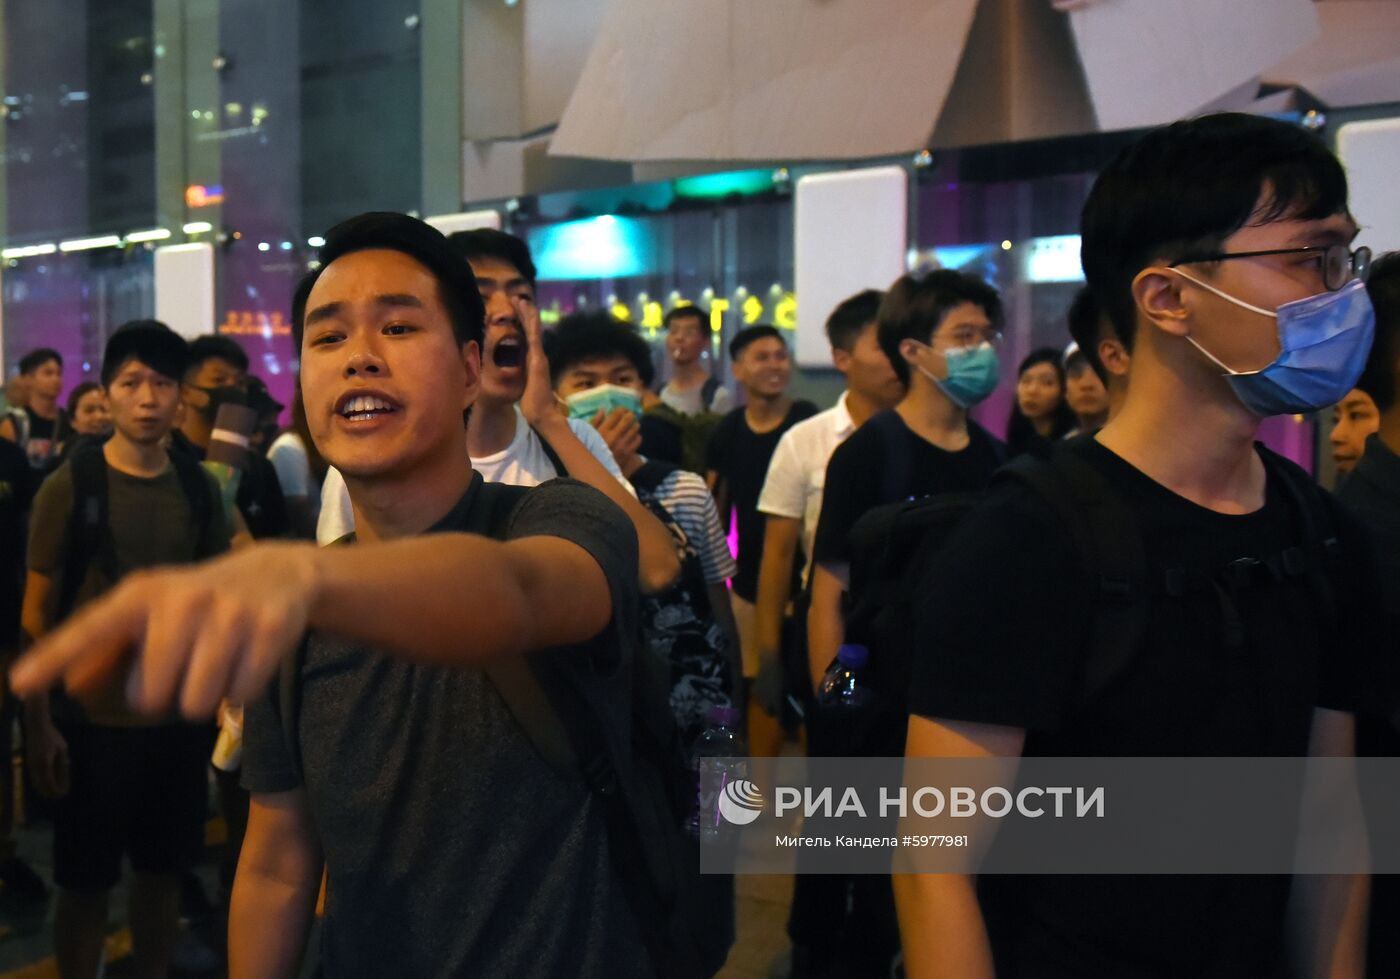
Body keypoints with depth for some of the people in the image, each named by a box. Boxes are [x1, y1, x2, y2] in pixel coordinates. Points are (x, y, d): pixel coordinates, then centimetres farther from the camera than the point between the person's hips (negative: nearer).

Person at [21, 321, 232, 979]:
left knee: (164, 872, 13)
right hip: (92, 720, -3)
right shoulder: (70, 485, -7)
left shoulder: (199, 488, 2)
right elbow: (37, 615, -6)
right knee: (86, 884, 8)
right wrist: (38, 724, -11)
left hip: (180, 717, 3)